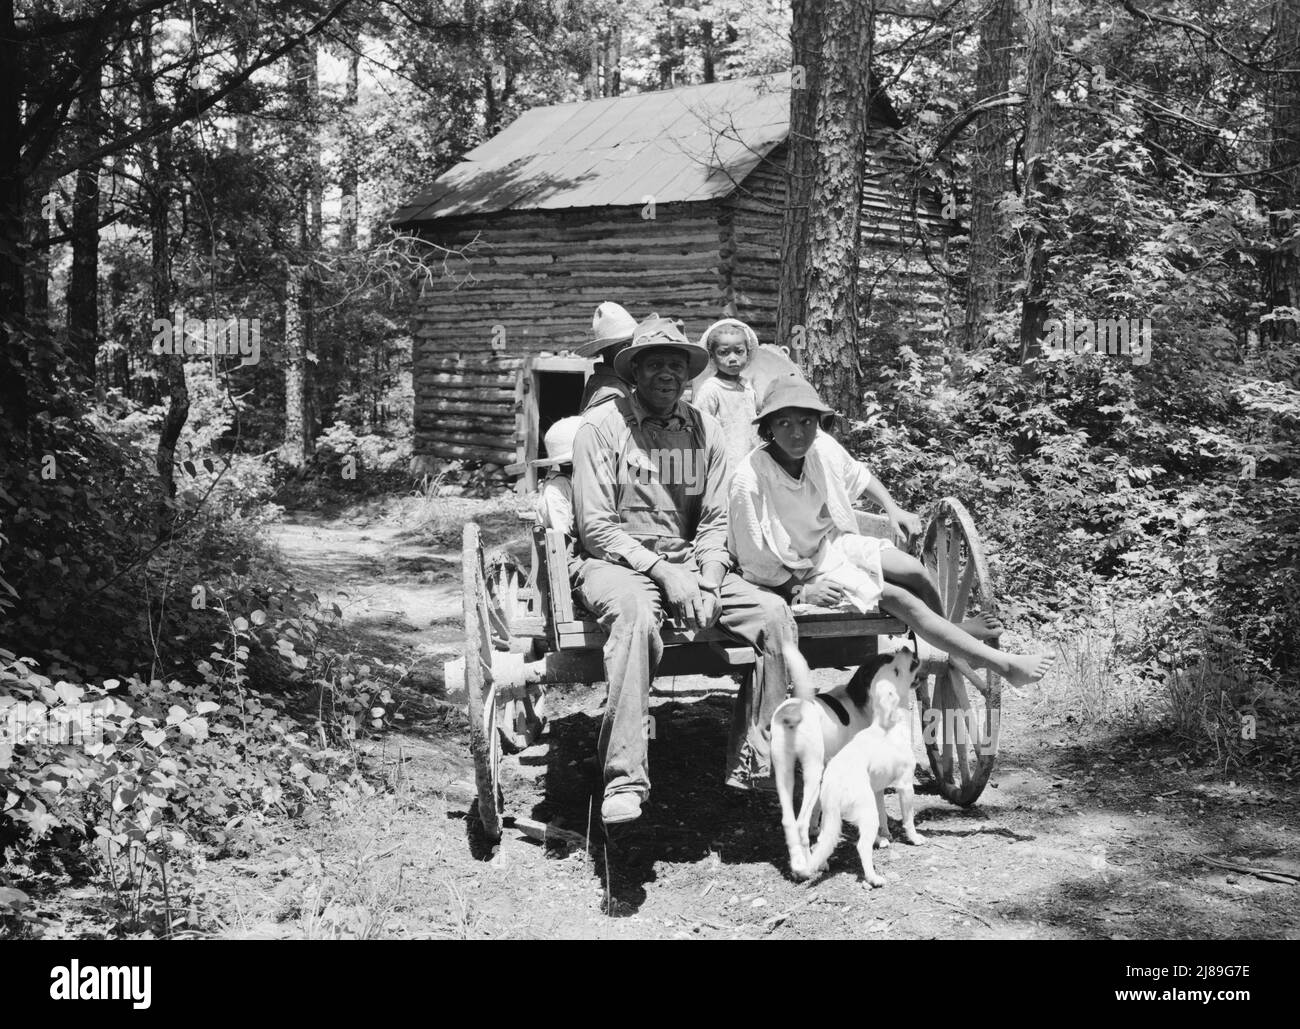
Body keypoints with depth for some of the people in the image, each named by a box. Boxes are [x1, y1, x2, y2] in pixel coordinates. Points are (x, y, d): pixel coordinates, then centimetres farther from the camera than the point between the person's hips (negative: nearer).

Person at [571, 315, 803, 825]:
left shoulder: (705, 429, 11)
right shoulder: (601, 427, -3)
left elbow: (715, 521, 9)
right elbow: (596, 527, -8)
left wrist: (707, 581, -9)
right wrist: (662, 572, -17)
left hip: (690, 564, 5)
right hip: (616, 564, -5)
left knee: (772, 612, -18)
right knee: (634, 611, -39)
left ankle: (751, 764, -12)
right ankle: (624, 780, -39)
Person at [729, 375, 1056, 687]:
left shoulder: (822, 448, -13)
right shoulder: (750, 482, -30)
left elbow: (858, 477, 13)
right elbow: (756, 563, -19)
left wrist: (893, 509, 6)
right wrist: (800, 591, -24)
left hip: (834, 541, 6)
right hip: (803, 571, -6)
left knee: (914, 571, -11)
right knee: (900, 599, -14)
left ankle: (950, 633, 20)